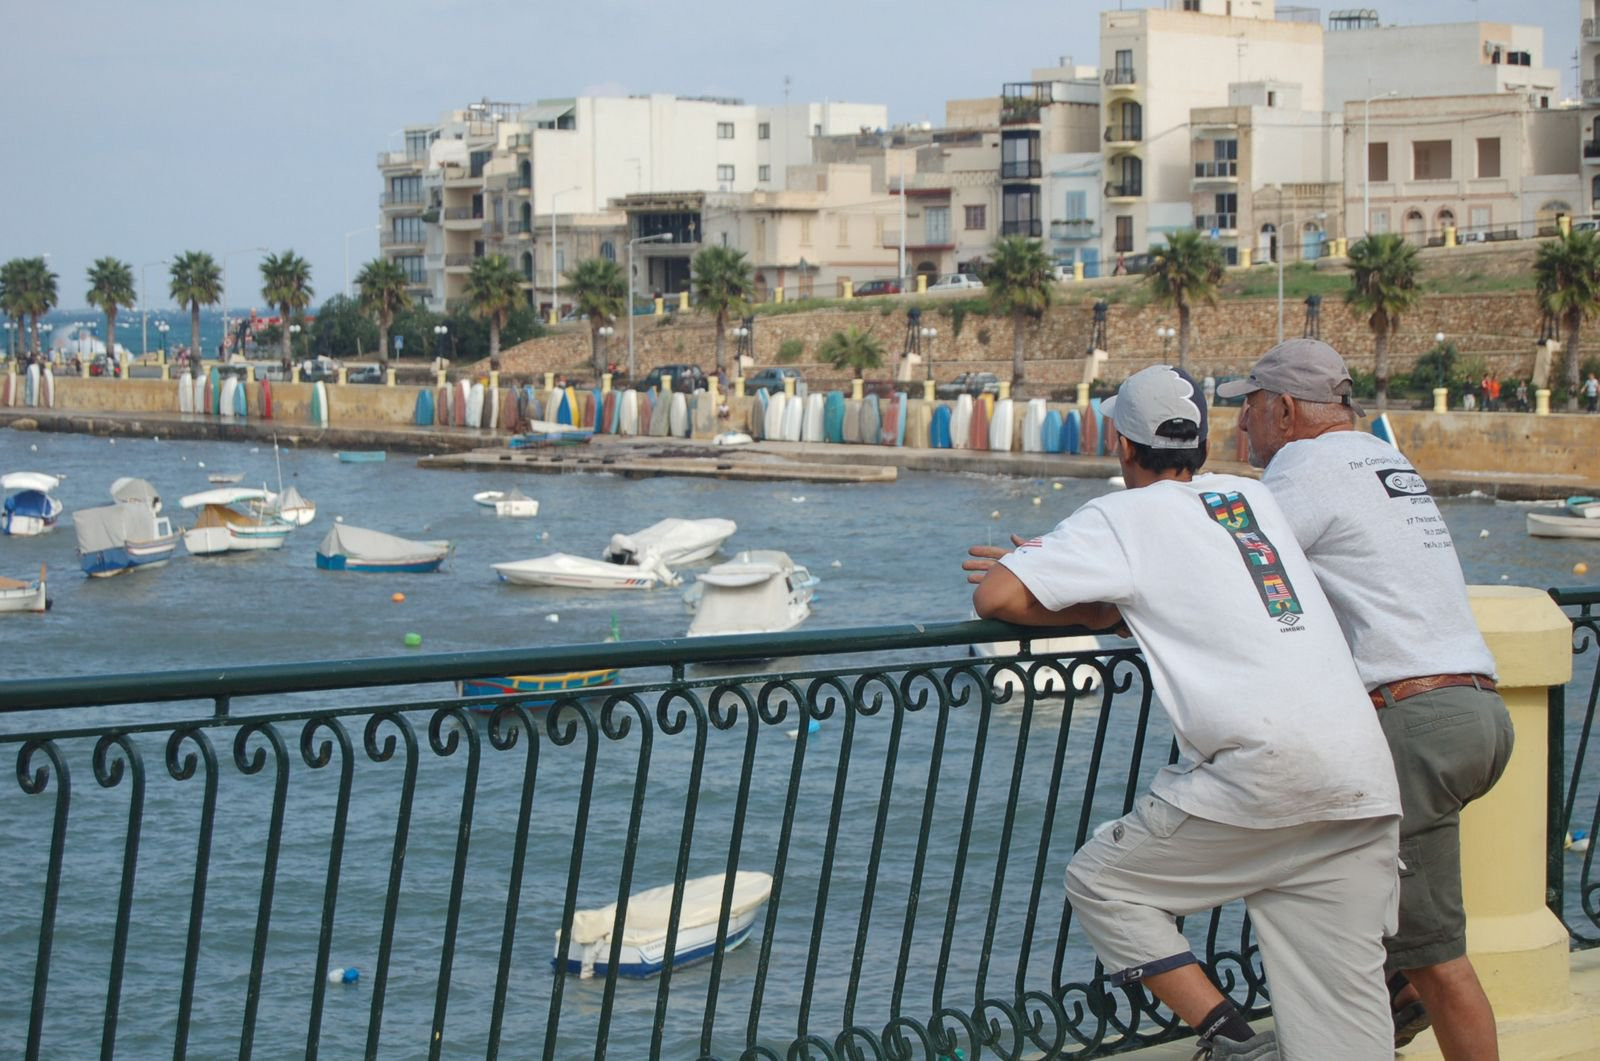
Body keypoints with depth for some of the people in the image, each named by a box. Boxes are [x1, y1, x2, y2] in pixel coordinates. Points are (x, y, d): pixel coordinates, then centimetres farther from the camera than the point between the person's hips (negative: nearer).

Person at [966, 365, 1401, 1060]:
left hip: (1265, 768, -6)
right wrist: (1060, 570, 34)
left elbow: (996, 597, 1)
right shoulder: (1254, 497, 24)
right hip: (1367, 783, 6)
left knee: (1102, 881, 10)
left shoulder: (1122, 517, 6)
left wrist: (1092, 612, 18)